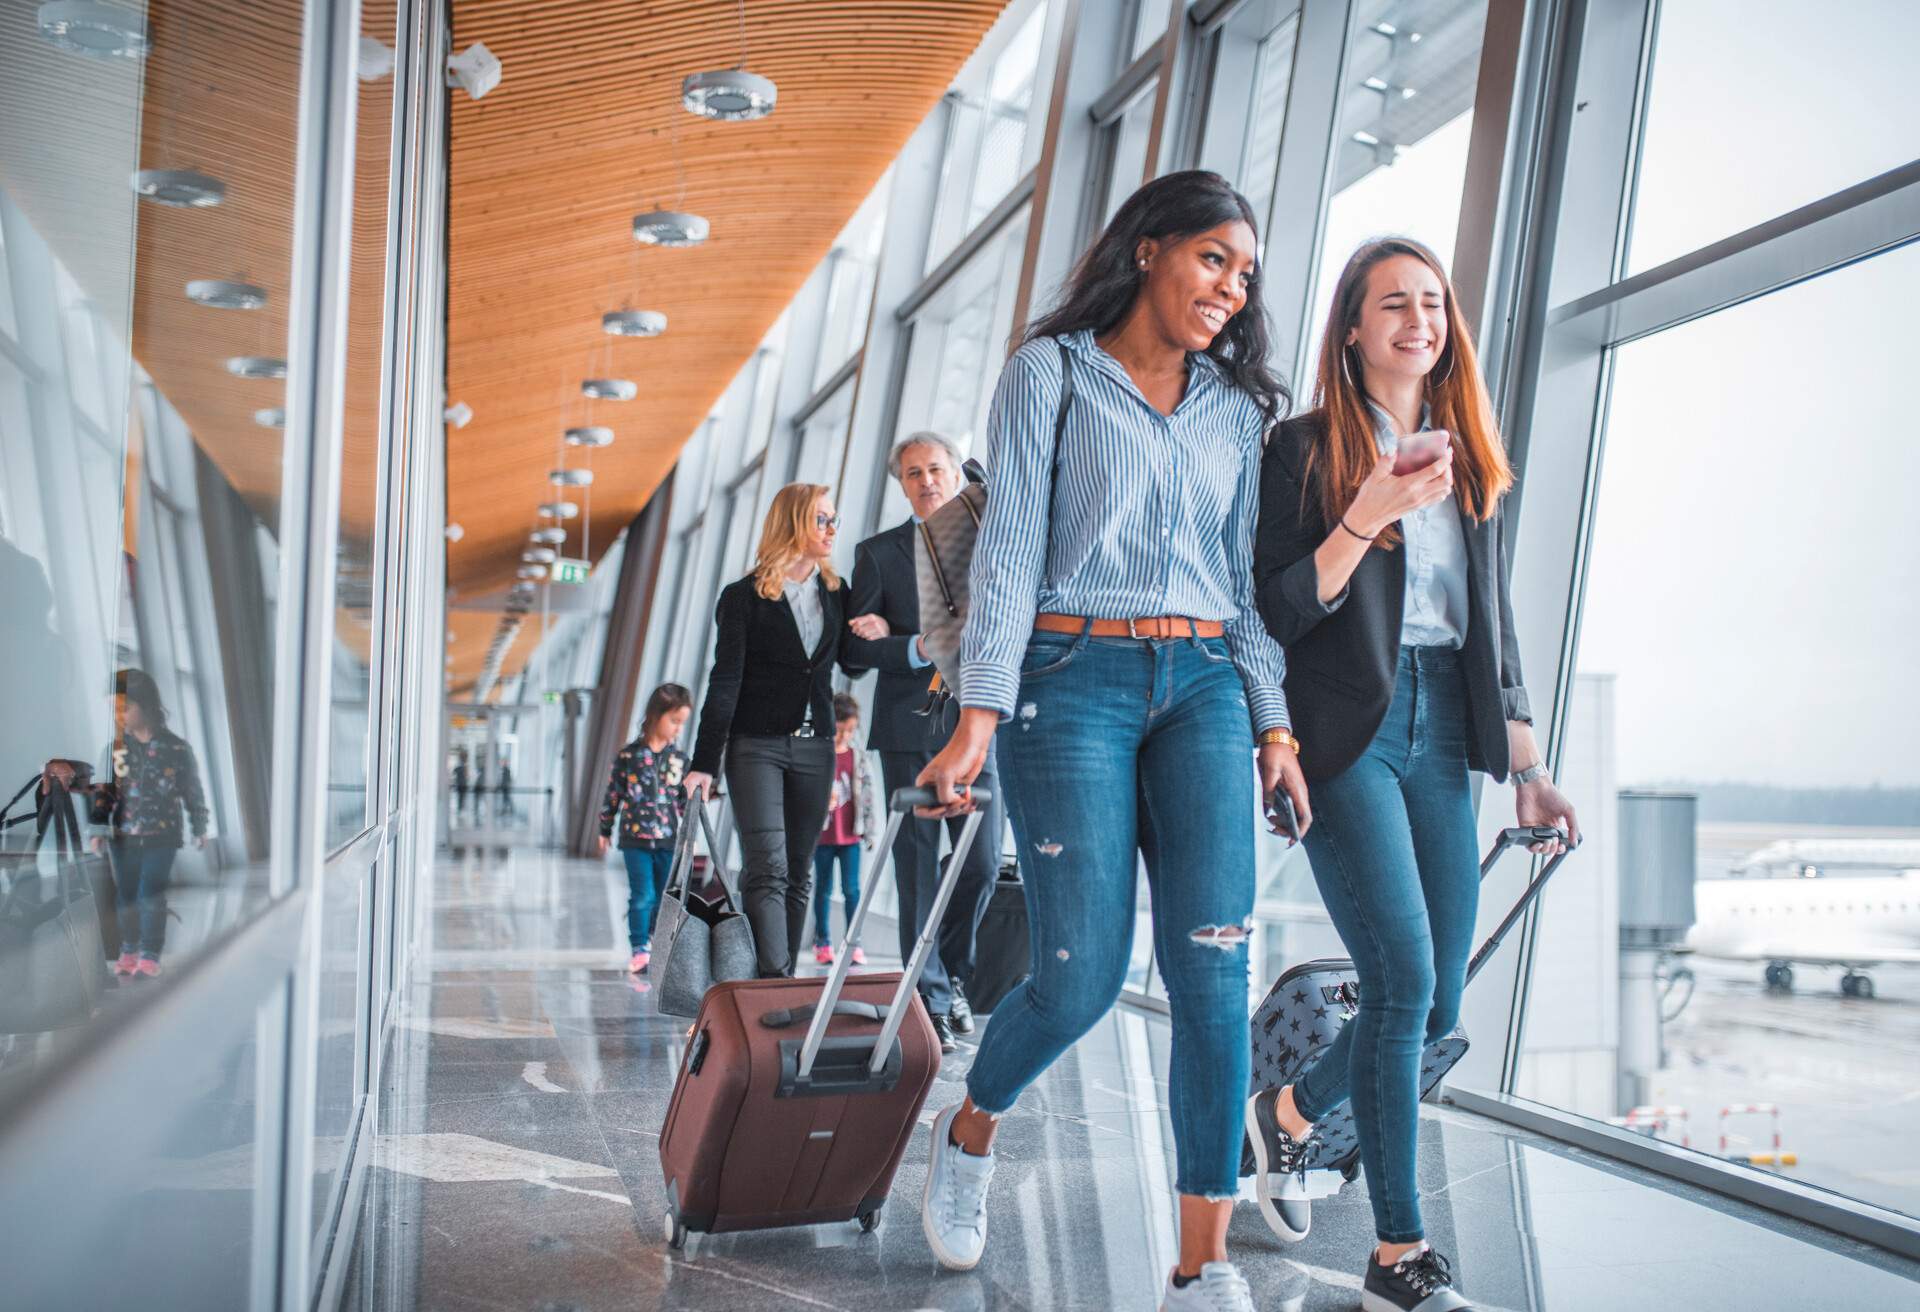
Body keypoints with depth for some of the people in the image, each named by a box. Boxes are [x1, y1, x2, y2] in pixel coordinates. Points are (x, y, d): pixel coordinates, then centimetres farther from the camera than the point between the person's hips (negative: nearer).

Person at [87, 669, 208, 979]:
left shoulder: (176, 748, -6)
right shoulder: (115, 748, -1)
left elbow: (193, 791, 2)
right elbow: (105, 791, 5)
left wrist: (199, 829, 6)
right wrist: (99, 830, -1)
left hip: (161, 836, -2)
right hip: (123, 836, 3)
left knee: (151, 895, -5)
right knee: (126, 895, 10)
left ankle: (150, 955, 4)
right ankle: (129, 951, 23)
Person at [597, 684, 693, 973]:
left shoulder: (679, 760, 5)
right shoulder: (628, 755, -2)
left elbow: (685, 800, 11)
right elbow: (613, 794, 5)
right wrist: (605, 830, 10)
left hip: (668, 840, 3)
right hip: (636, 838, -3)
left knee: (662, 899, 7)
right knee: (642, 896, -6)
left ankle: (656, 948, 19)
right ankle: (639, 950, 3)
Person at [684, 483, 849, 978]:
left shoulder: (836, 593, 10)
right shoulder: (745, 597, -4)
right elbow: (725, 682, -8)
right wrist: (704, 762, -12)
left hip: (815, 748, 5)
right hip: (756, 746, -5)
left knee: (797, 874, 7)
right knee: (768, 869, -14)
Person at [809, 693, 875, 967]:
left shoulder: (858, 757, 6)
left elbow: (867, 793, 8)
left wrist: (869, 831, 7)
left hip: (851, 834, 2)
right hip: (823, 834, -2)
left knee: (852, 889, -1)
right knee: (823, 889, 8)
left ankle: (855, 944, 3)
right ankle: (823, 944, 15)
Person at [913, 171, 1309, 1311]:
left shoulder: (1238, 405, 17)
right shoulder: (1052, 372, 4)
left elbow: (1247, 575, 16)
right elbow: (1010, 550, -3)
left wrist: (1275, 724, 8)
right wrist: (980, 717, -12)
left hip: (1206, 688, 4)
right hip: (1075, 678, -4)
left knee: (1214, 974, -6)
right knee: (1085, 973, -6)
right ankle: (968, 1132, 26)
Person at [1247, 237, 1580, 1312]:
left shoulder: (1470, 457, 17)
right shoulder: (1307, 448, 1)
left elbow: (1494, 618, 18)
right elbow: (1277, 611, -5)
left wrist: (1528, 765, 12)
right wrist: (1367, 518, -17)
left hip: (1442, 734, 6)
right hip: (1347, 731, -6)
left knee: (1437, 1006, 5)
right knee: (1405, 985, -11)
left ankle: (1292, 1111, 32)